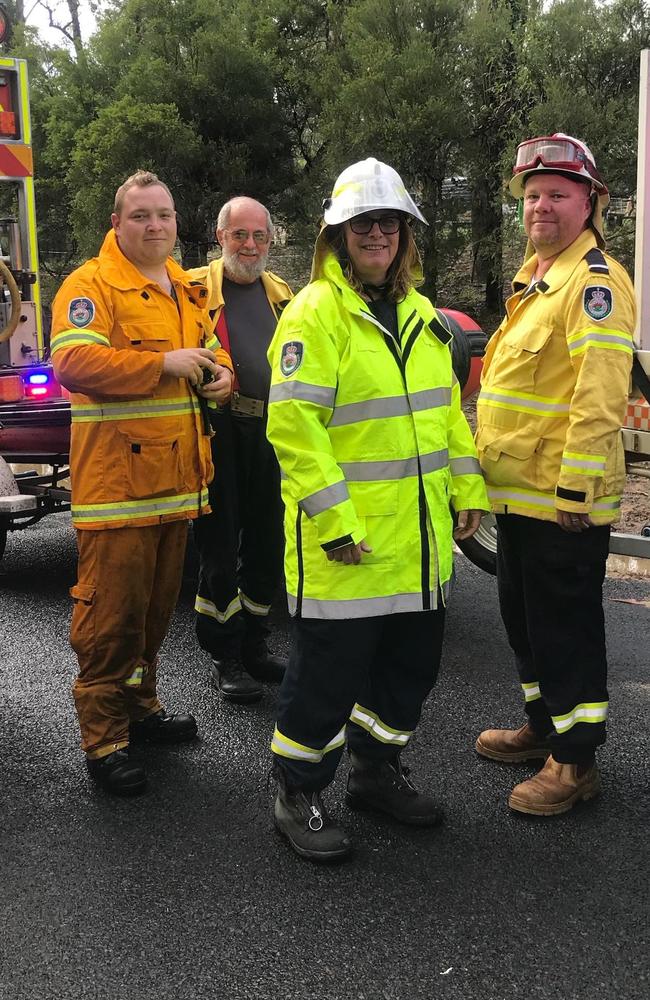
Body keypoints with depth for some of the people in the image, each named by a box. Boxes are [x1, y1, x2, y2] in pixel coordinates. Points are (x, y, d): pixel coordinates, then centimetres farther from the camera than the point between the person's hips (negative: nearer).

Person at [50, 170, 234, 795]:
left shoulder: (185, 291, 18)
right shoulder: (90, 285, -8)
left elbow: (209, 346, 32)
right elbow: (72, 361, -22)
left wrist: (219, 372, 7)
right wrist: (165, 363, -24)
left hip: (176, 480, 8)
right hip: (116, 480, -8)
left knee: (157, 604, 18)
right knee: (111, 610, -5)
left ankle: (139, 703, 34)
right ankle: (103, 737, 6)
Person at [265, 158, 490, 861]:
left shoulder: (420, 314, 13)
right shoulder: (315, 311, -11)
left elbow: (447, 409, 19)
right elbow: (293, 423, -18)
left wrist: (468, 489, 11)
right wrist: (334, 520, -22)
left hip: (420, 539, 8)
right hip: (345, 540, -7)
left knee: (411, 664, 17)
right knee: (329, 670, 2)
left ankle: (376, 770, 37)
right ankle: (297, 795, 21)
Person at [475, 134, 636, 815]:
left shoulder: (595, 282, -14)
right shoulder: (533, 278, 16)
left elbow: (599, 394, -22)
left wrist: (576, 484, -25)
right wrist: (488, 466, 22)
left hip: (562, 498, -10)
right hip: (517, 490, 10)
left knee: (564, 628, 0)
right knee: (523, 616, 20)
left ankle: (576, 760, 13)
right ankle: (543, 726, 36)